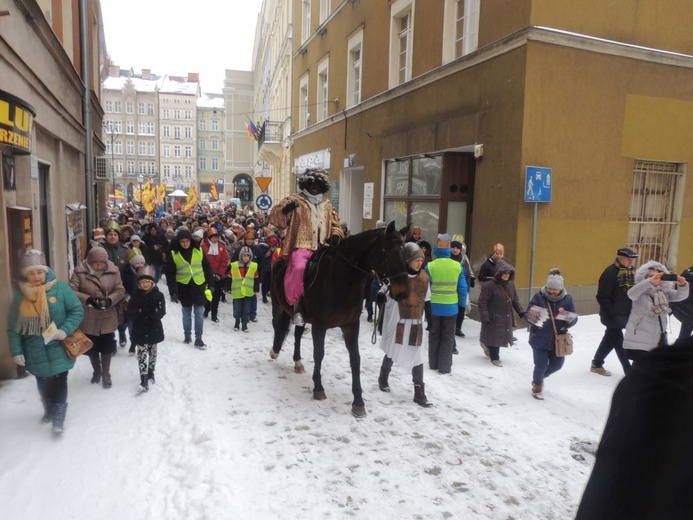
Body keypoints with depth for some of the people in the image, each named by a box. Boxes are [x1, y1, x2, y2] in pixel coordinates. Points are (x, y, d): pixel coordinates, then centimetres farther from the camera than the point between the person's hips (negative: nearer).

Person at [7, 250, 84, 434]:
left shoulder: (60, 288, -10)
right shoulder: (20, 295, -2)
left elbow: (77, 310, -7)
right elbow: (13, 327, 1)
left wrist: (65, 330, -20)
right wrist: (16, 351, -5)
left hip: (58, 350, -3)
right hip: (35, 353, 3)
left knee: (58, 384, -1)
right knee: (43, 385, 21)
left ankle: (58, 419, 11)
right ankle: (49, 410, 44)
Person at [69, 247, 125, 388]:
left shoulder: (113, 271, -7)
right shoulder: (80, 271, -11)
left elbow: (120, 290, -6)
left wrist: (109, 300, -24)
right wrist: (88, 299, -28)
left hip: (107, 318, 0)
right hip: (88, 318, 0)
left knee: (106, 347, 11)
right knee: (91, 348, 18)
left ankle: (106, 373, 32)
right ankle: (97, 371, 43)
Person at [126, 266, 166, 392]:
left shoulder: (158, 295, -6)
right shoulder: (135, 296, -3)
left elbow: (161, 313, -13)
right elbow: (130, 314, -6)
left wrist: (152, 312, -31)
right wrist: (139, 312, -25)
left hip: (154, 330, 1)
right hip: (139, 331, -1)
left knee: (152, 352, 16)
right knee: (142, 354, -7)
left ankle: (151, 372, 35)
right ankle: (144, 379, -7)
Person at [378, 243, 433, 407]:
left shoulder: (424, 277, 3)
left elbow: (426, 300, 13)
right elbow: (386, 294, -10)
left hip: (416, 322, 4)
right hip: (397, 321, -4)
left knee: (417, 356, 3)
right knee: (392, 352, 14)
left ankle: (419, 391, 11)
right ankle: (383, 378, 39)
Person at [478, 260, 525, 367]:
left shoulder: (510, 284, 3)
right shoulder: (490, 285, -19)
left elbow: (515, 299, 14)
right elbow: (482, 302, -18)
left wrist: (521, 311, 4)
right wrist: (485, 317, -21)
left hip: (506, 318, 7)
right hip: (493, 318, -7)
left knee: (502, 336, 16)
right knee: (494, 337, 4)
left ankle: (487, 344, 43)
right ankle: (495, 358, 24)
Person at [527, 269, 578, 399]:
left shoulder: (567, 299, -2)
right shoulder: (539, 297, -10)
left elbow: (574, 319, -3)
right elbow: (528, 314, -8)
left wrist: (567, 317, -26)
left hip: (558, 339, 3)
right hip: (540, 339, -3)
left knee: (557, 364, 13)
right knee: (541, 365, 0)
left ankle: (540, 376, 45)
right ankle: (537, 386, 29)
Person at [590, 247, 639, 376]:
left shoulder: (630, 272, 7)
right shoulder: (610, 272, -19)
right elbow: (602, 297, -21)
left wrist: (630, 313, 10)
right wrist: (611, 314, -20)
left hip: (624, 315, 9)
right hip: (613, 315, -9)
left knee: (611, 339, 17)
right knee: (619, 342, -1)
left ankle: (596, 364, 31)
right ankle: (629, 371, 8)